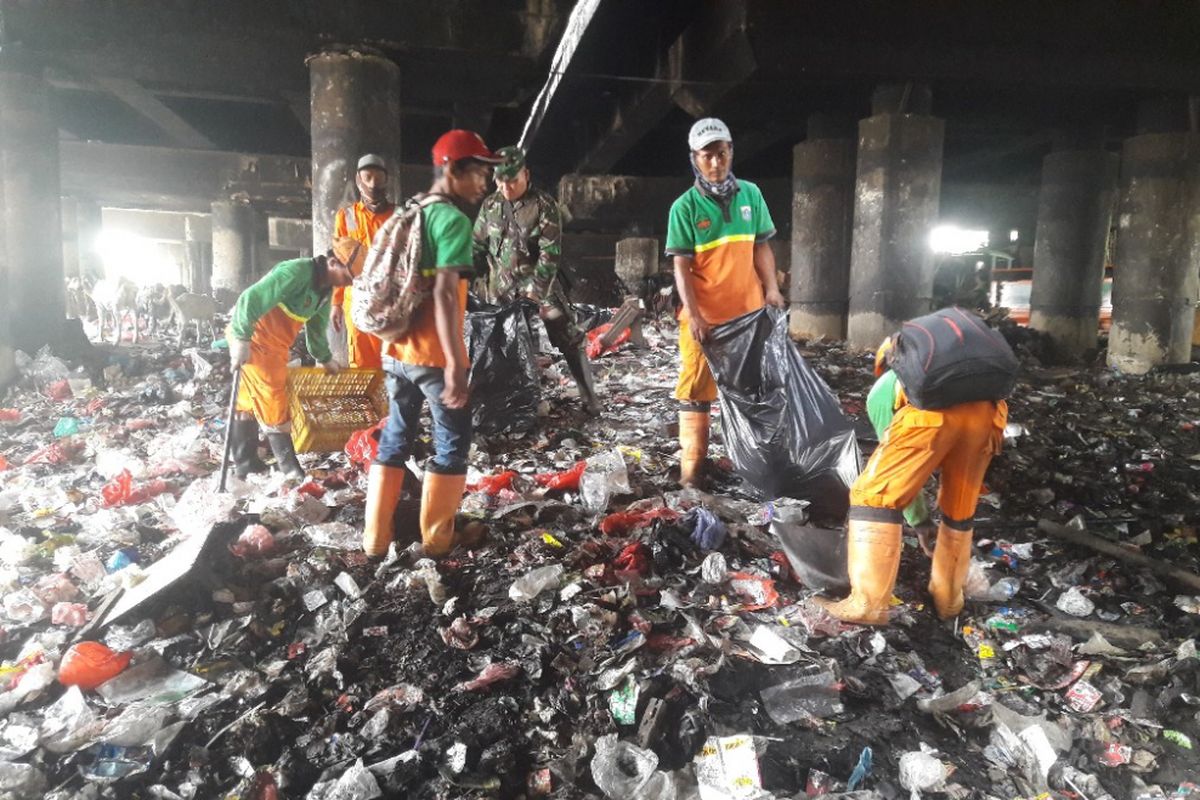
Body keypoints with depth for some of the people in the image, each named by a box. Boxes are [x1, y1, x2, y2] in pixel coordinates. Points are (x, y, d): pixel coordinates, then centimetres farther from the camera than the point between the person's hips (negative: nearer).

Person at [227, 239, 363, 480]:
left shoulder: (324, 288, 6)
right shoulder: (296, 272, -25)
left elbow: (316, 327, 21)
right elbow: (251, 300, -30)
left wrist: (325, 359, 30)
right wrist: (241, 341, -27)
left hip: (272, 345, 9)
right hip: (254, 339, -9)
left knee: (249, 403, 16)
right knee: (274, 406, -4)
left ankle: (245, 464, 26)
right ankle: (290, 470, 3)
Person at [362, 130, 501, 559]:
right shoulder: (453, 219, -12)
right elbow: (444, 294, -22)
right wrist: (455, 365, -25)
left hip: (397, 350, 8)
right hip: (433, 355, -8)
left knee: (395, 439, 15)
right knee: (452, 443, 6)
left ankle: (375, 537, 20)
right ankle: (438, 538, 14)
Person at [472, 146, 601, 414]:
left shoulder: (544, 205, -10)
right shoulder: (490, 205, 3)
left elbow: (550, 251, -14)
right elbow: (478, 246, 9)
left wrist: (536, 287, -18)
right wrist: (481, 281, 4)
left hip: (539, 284, -4)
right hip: (501, 289, 4)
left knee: (568, 339, -5)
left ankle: (589, 399, 4)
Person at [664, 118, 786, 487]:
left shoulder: (750, 194, 4)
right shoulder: (685, 206, -5)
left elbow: (761, 247, 9)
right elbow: (682, 266, -8)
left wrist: (771, 288, -5)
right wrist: (693, 314, -17)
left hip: (749, 310, 3)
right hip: (704, 316, -3)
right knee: (696, 390, 1)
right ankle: (691, 469, 8)